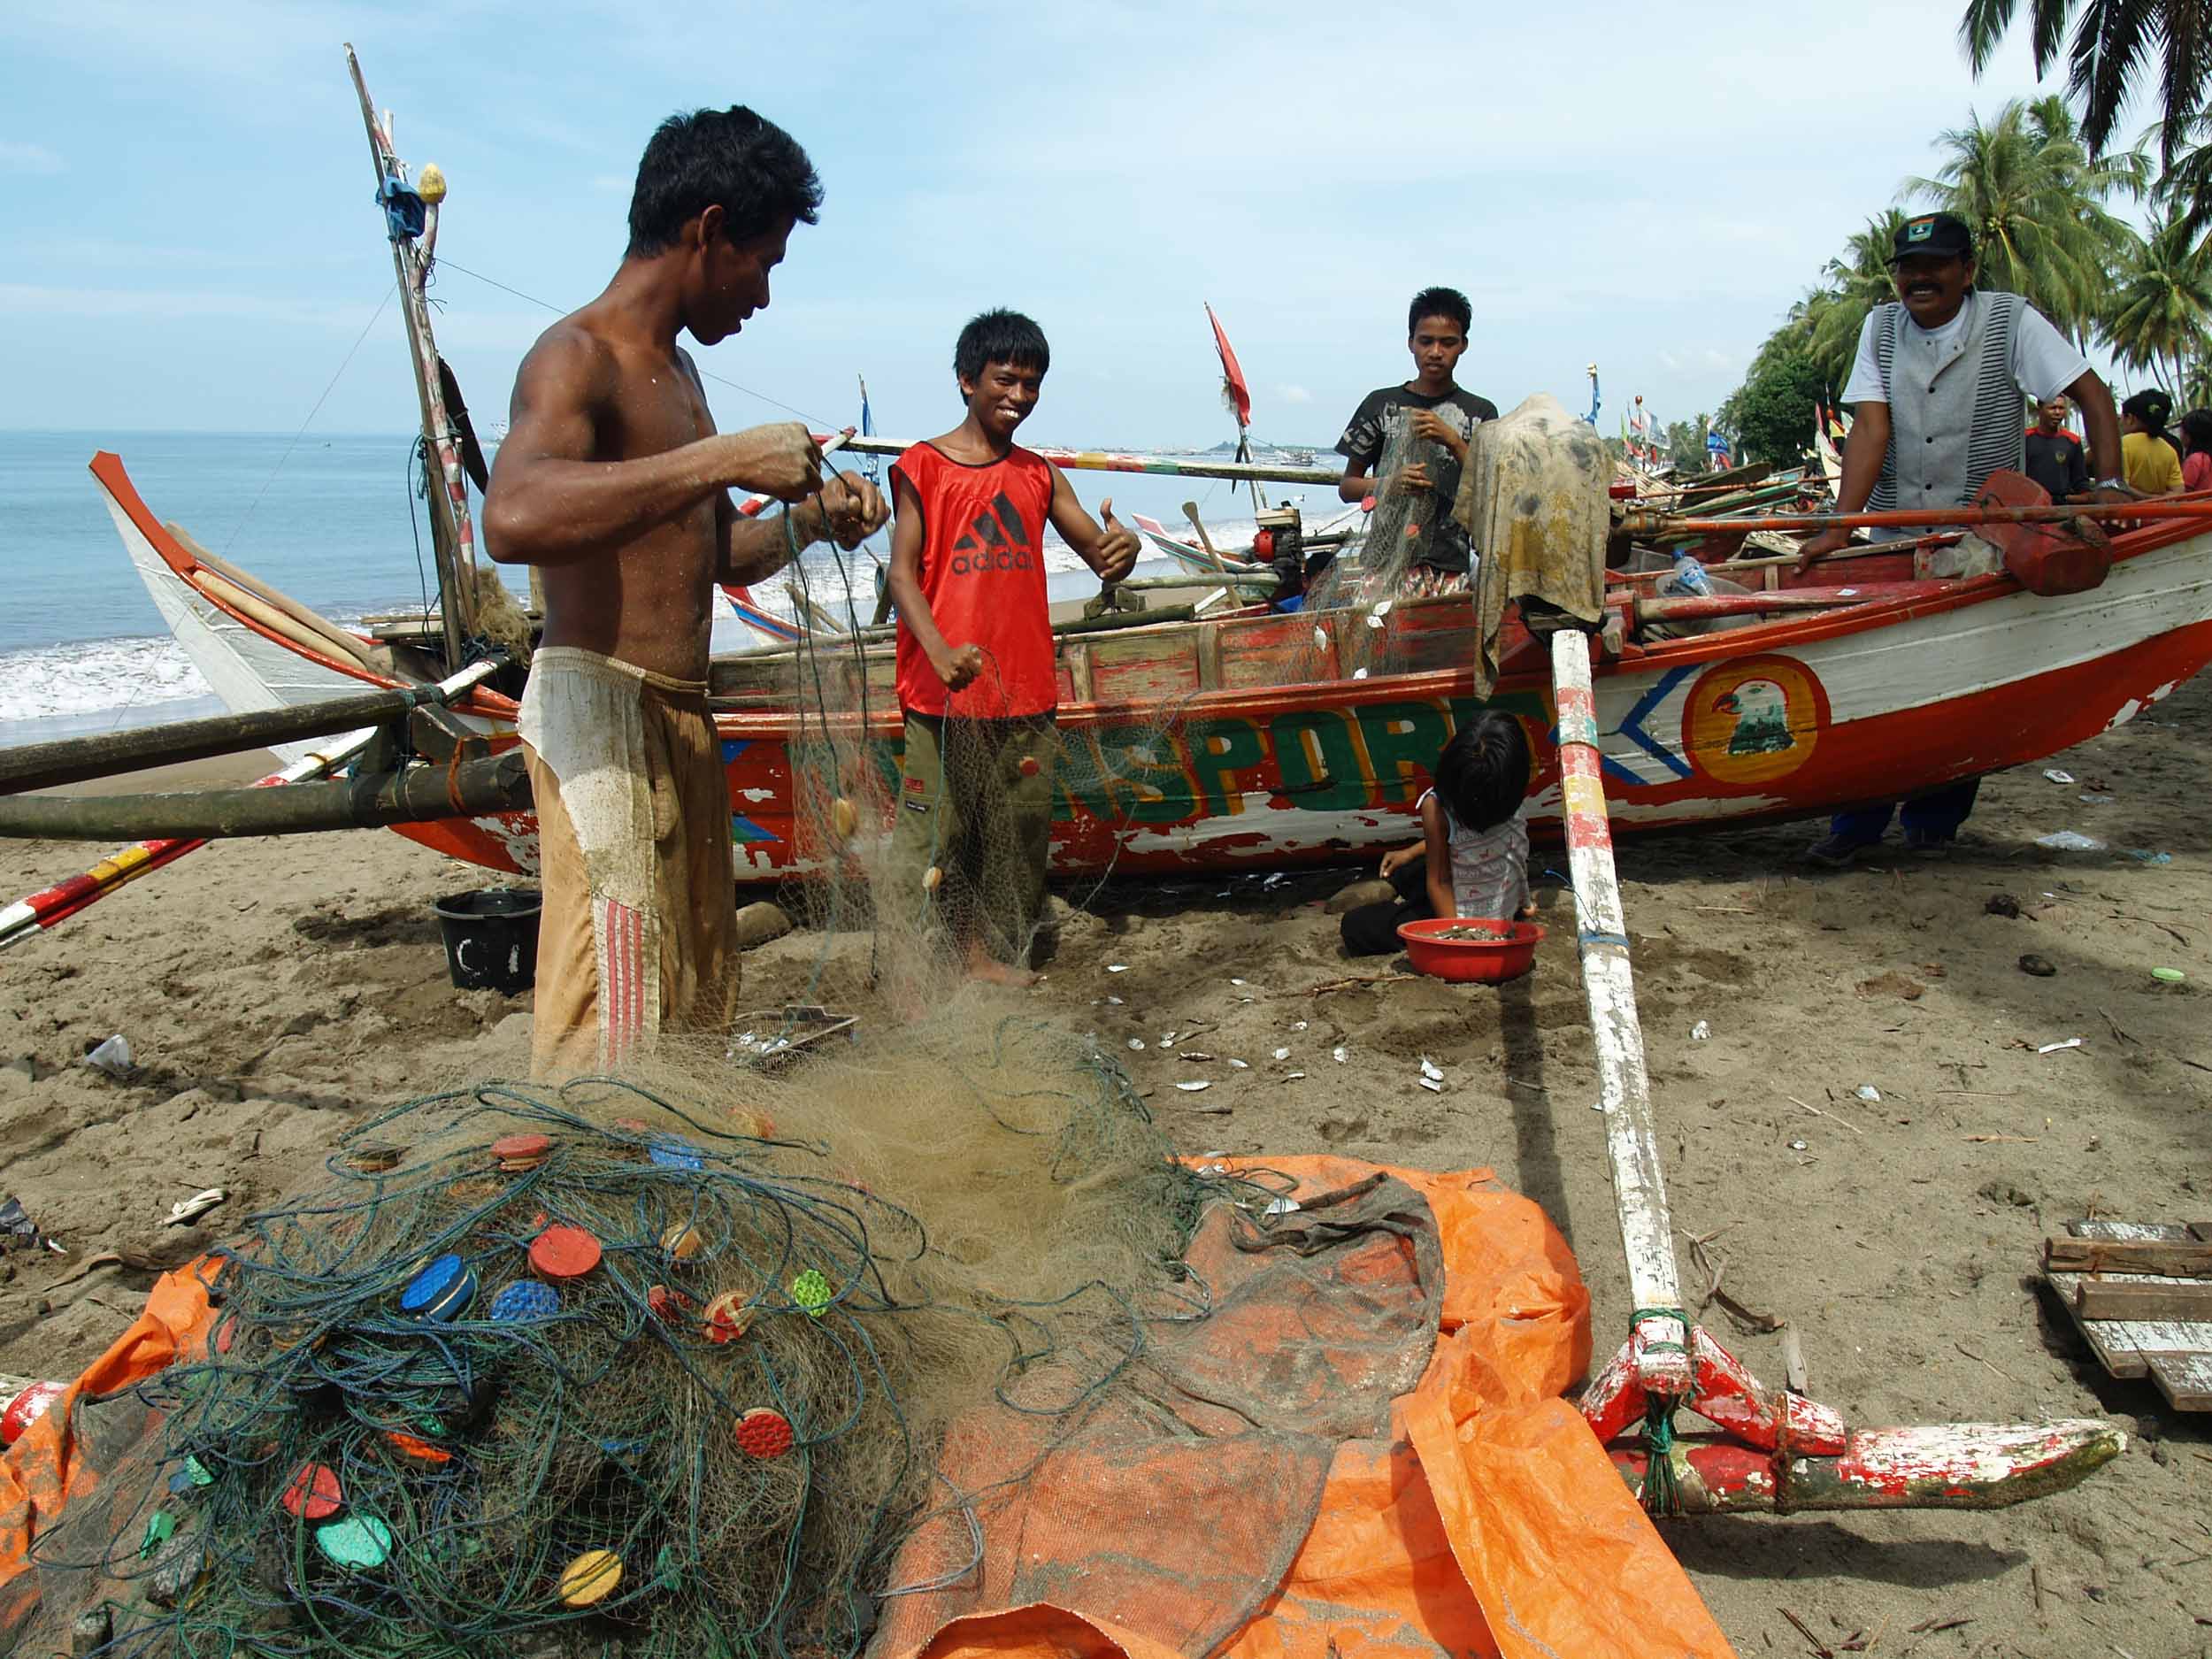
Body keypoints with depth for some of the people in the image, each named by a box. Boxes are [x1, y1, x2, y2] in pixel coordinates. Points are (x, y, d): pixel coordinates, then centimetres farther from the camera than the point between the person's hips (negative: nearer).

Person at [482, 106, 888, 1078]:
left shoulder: (675, 370, 20)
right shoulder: (577, 357, -10)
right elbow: (513, 519, -32)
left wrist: (807, 520, 10)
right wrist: (730, 460, -29)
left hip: (679, 723, 10)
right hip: (600, 715, -10)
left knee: (695, 1018, 13)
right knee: (612, 1033, -8)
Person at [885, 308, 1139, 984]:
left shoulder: (1039, 475, 13)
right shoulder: (921, 467, 0)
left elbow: (1099, 553, 8)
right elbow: (901, 573, -7)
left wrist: (1120, 552, -18)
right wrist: (940, 651, -24)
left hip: (1026, 691, 4)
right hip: (944, 692, -4)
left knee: (1017, 833, 10)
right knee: (935, 829, -2)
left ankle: (988, 952, 24)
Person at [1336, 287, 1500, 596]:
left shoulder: (1480, 412, 11)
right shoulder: (1381, 405, 10)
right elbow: (1346, 486, 11)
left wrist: (1452, 441, -9)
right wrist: (1389, 484, -9)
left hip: (1452, 568, 1)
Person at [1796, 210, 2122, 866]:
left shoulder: (2010, 320, -4)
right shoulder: (1881, 327, 2)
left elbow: (2091, 393, -5)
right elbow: (1870, 428, -7)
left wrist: (2108, 484, -18)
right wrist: (1839, 527, -18)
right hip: (1893, 541, 2)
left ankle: (1934, 822, 14)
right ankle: (1859, 821, 5)